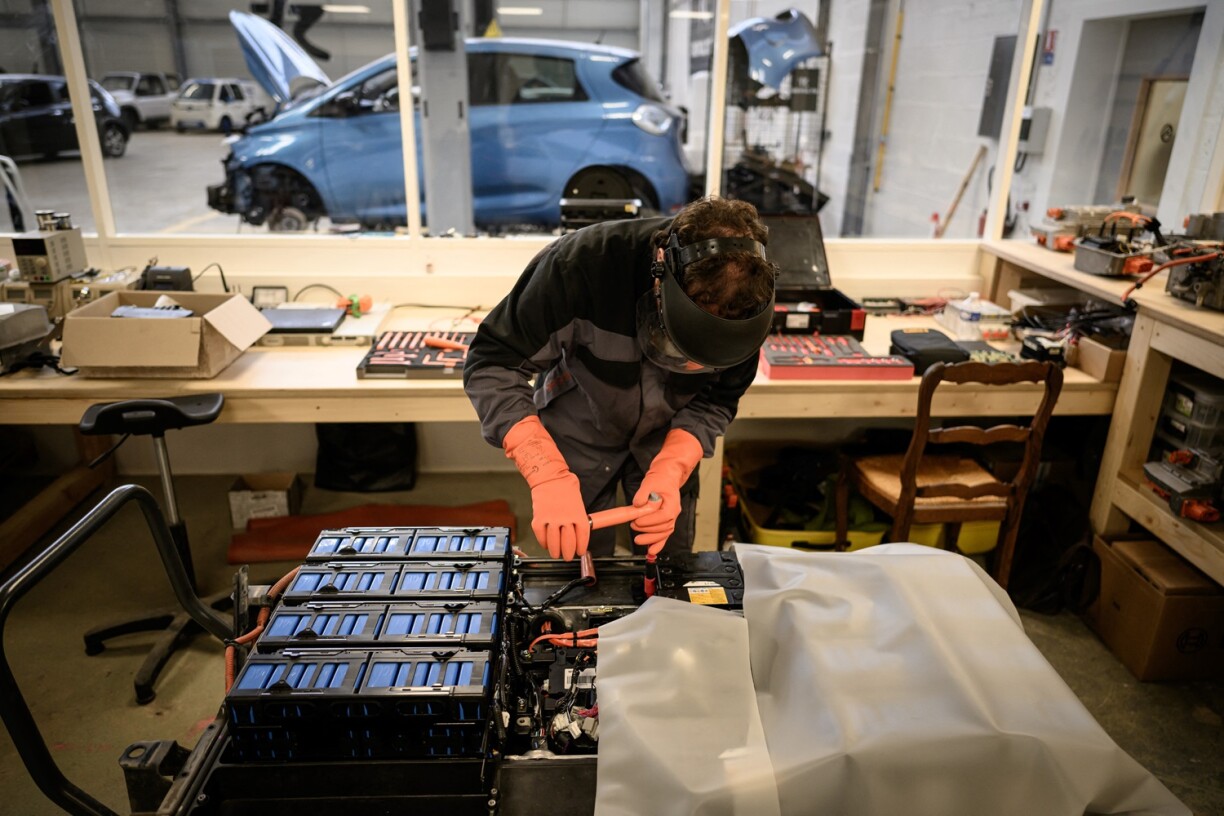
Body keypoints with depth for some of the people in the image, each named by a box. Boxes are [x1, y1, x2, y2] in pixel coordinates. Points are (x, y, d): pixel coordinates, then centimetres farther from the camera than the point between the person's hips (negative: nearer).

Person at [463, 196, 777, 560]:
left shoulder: (746, 296, -24)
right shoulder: (584, 262, -36)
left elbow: (717, 398, -12)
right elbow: (492, 364, -31)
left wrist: (670, 471, -30)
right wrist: (547, 476, -42)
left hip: (665, 437, 3)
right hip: (578, 432, -2)